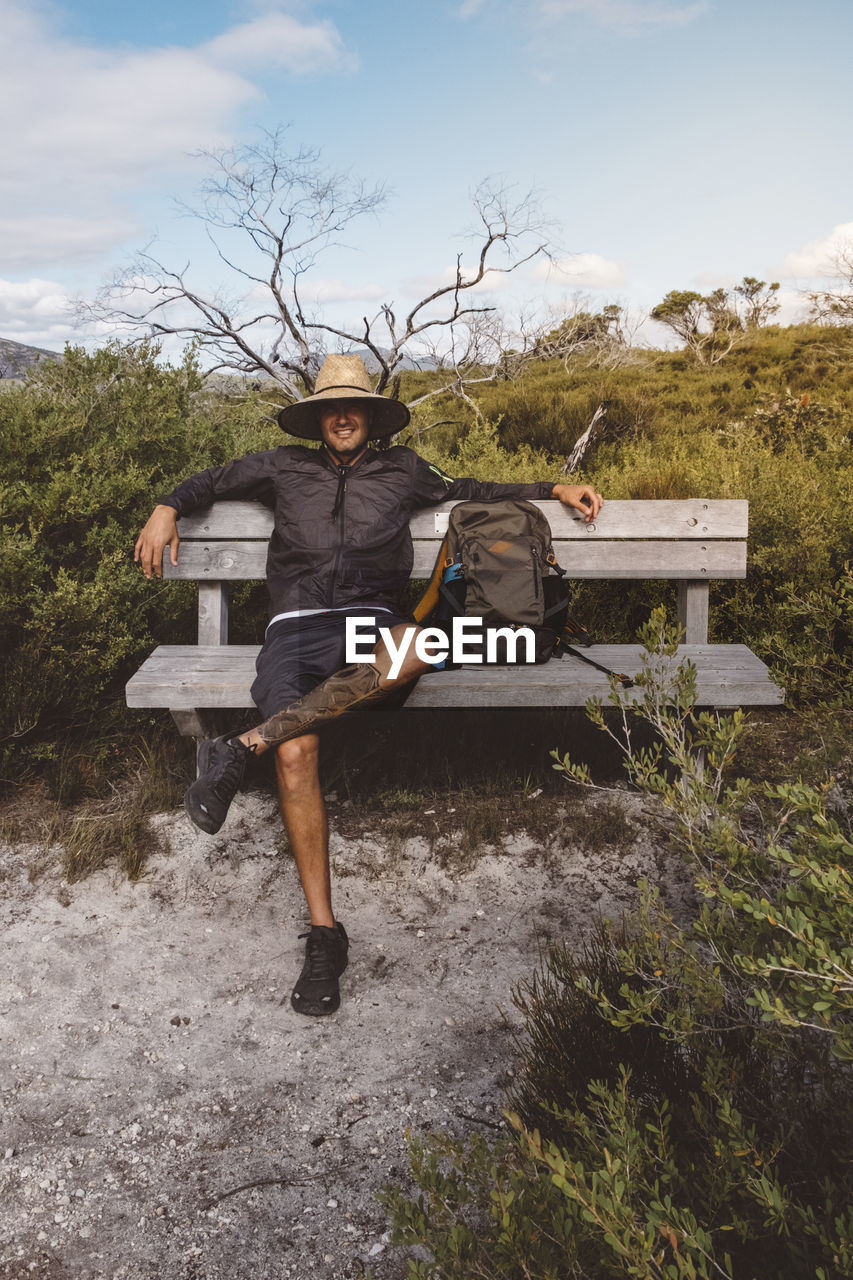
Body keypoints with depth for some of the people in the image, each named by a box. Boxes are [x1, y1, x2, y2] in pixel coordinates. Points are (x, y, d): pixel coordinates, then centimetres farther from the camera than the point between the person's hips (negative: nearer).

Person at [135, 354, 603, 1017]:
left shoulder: (402, 470, 24)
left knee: (418, 645, -40)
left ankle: (244, 747, -35)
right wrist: (168, 508, 15)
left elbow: (476, 490, 31)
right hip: (296, 626, 0)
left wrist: (556, 489, 26)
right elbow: (213, 480, 33)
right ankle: (325, 932, -23)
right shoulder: (286, 467, 24)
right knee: (297, 753, -29)